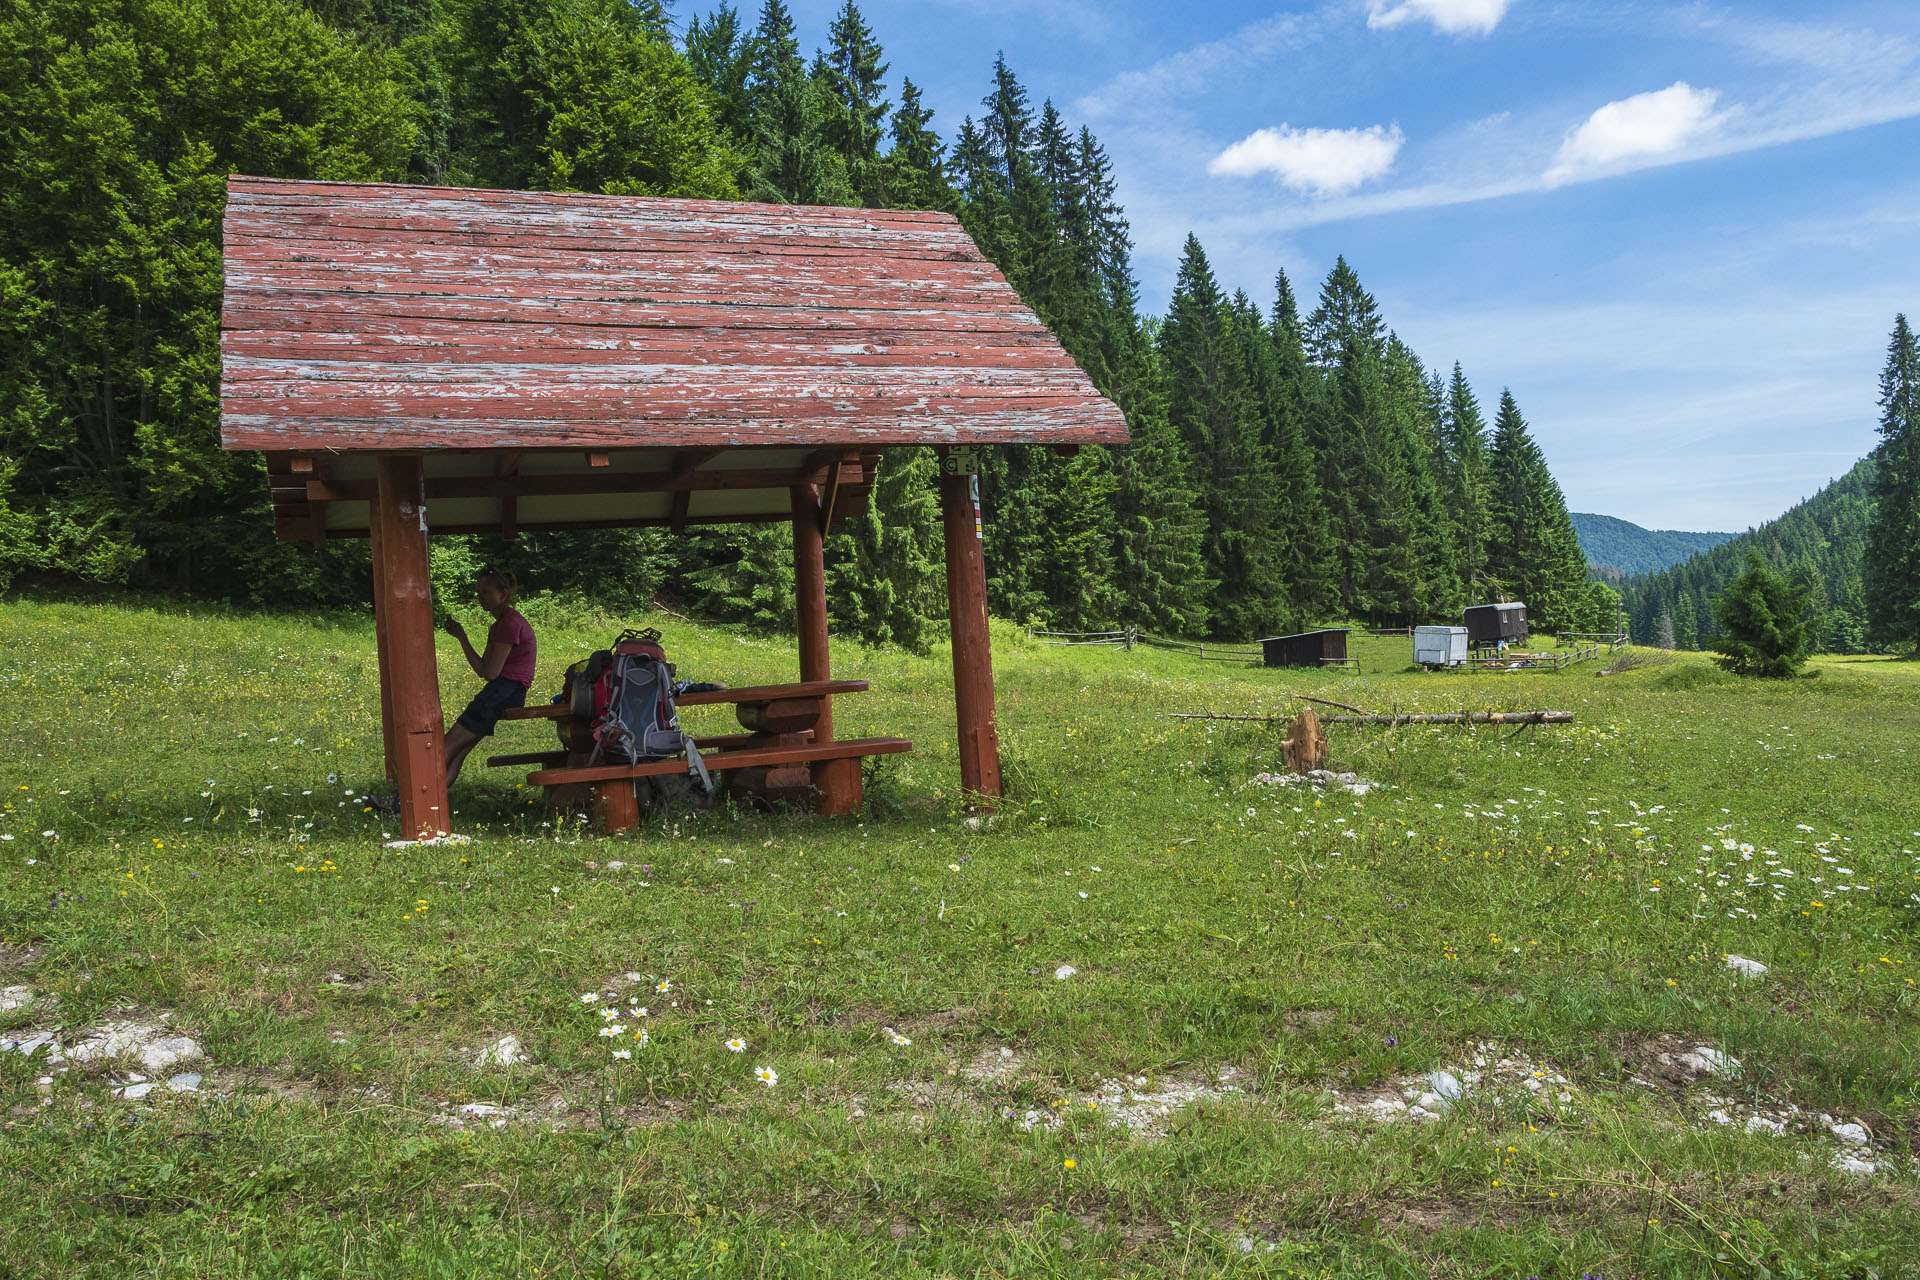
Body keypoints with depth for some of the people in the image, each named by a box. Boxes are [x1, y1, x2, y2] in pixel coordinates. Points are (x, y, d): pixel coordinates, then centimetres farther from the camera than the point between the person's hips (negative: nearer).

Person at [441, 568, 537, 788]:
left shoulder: (511, 623, -12)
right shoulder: (498, 626, 20)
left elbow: (490, 672, -15)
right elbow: (483, 671, 17)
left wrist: (462, 637, -7)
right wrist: (461, 636, 10)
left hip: (505, 693, -10)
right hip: (496, 694, 10)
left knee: (450, 746, -7)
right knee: (456, 750, 1)